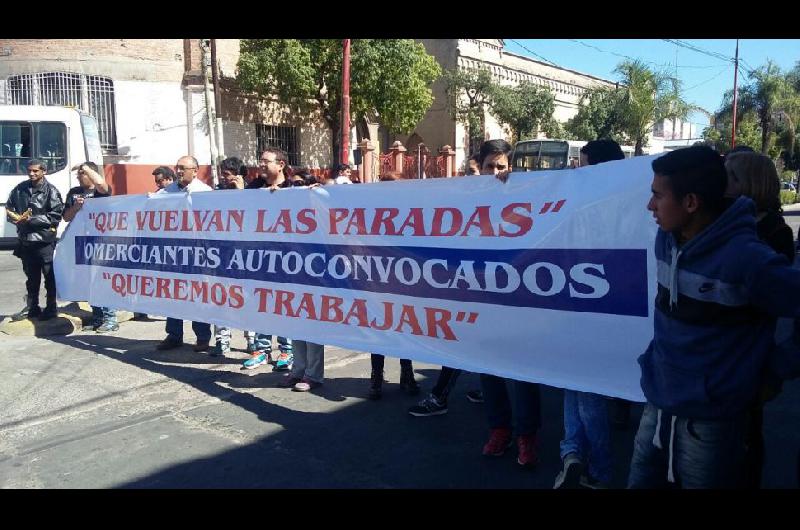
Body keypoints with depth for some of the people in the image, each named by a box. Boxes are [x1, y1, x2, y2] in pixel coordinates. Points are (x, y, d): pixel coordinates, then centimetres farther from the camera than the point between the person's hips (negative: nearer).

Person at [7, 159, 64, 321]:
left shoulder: (50, 191, -6)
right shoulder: (20, 188, 8)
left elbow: (55, 216, -12)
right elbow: (9, 207, 18)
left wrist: (31, 219, -15)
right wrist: (15, 217, -3)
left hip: (44, 240, -5)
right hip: (25, 239, 5)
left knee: (49, 276, 2)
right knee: (31, 276, 15)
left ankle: (51, 308, 14)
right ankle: (32, 308, 25)